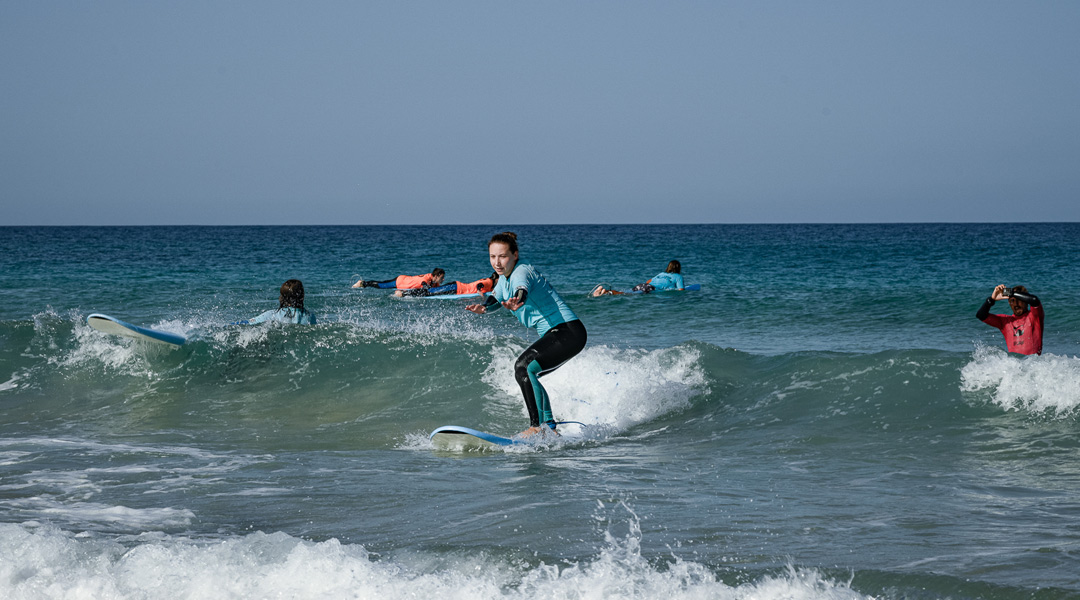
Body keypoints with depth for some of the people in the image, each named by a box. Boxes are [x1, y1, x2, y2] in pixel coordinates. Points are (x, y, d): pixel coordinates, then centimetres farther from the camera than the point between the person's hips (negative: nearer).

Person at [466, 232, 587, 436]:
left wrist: (516, 303, -60)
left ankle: (537, 426, -26)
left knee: (523, 367, -23)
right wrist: (484, 308, -23)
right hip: (553, 335, 11)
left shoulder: (521, 272, -15)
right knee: (528, 375, 19)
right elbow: (496, 299, 0)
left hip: (569, 331, -11)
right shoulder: (504, 278, 14)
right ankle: (549, 427, 25)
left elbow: (522, 291, -37)